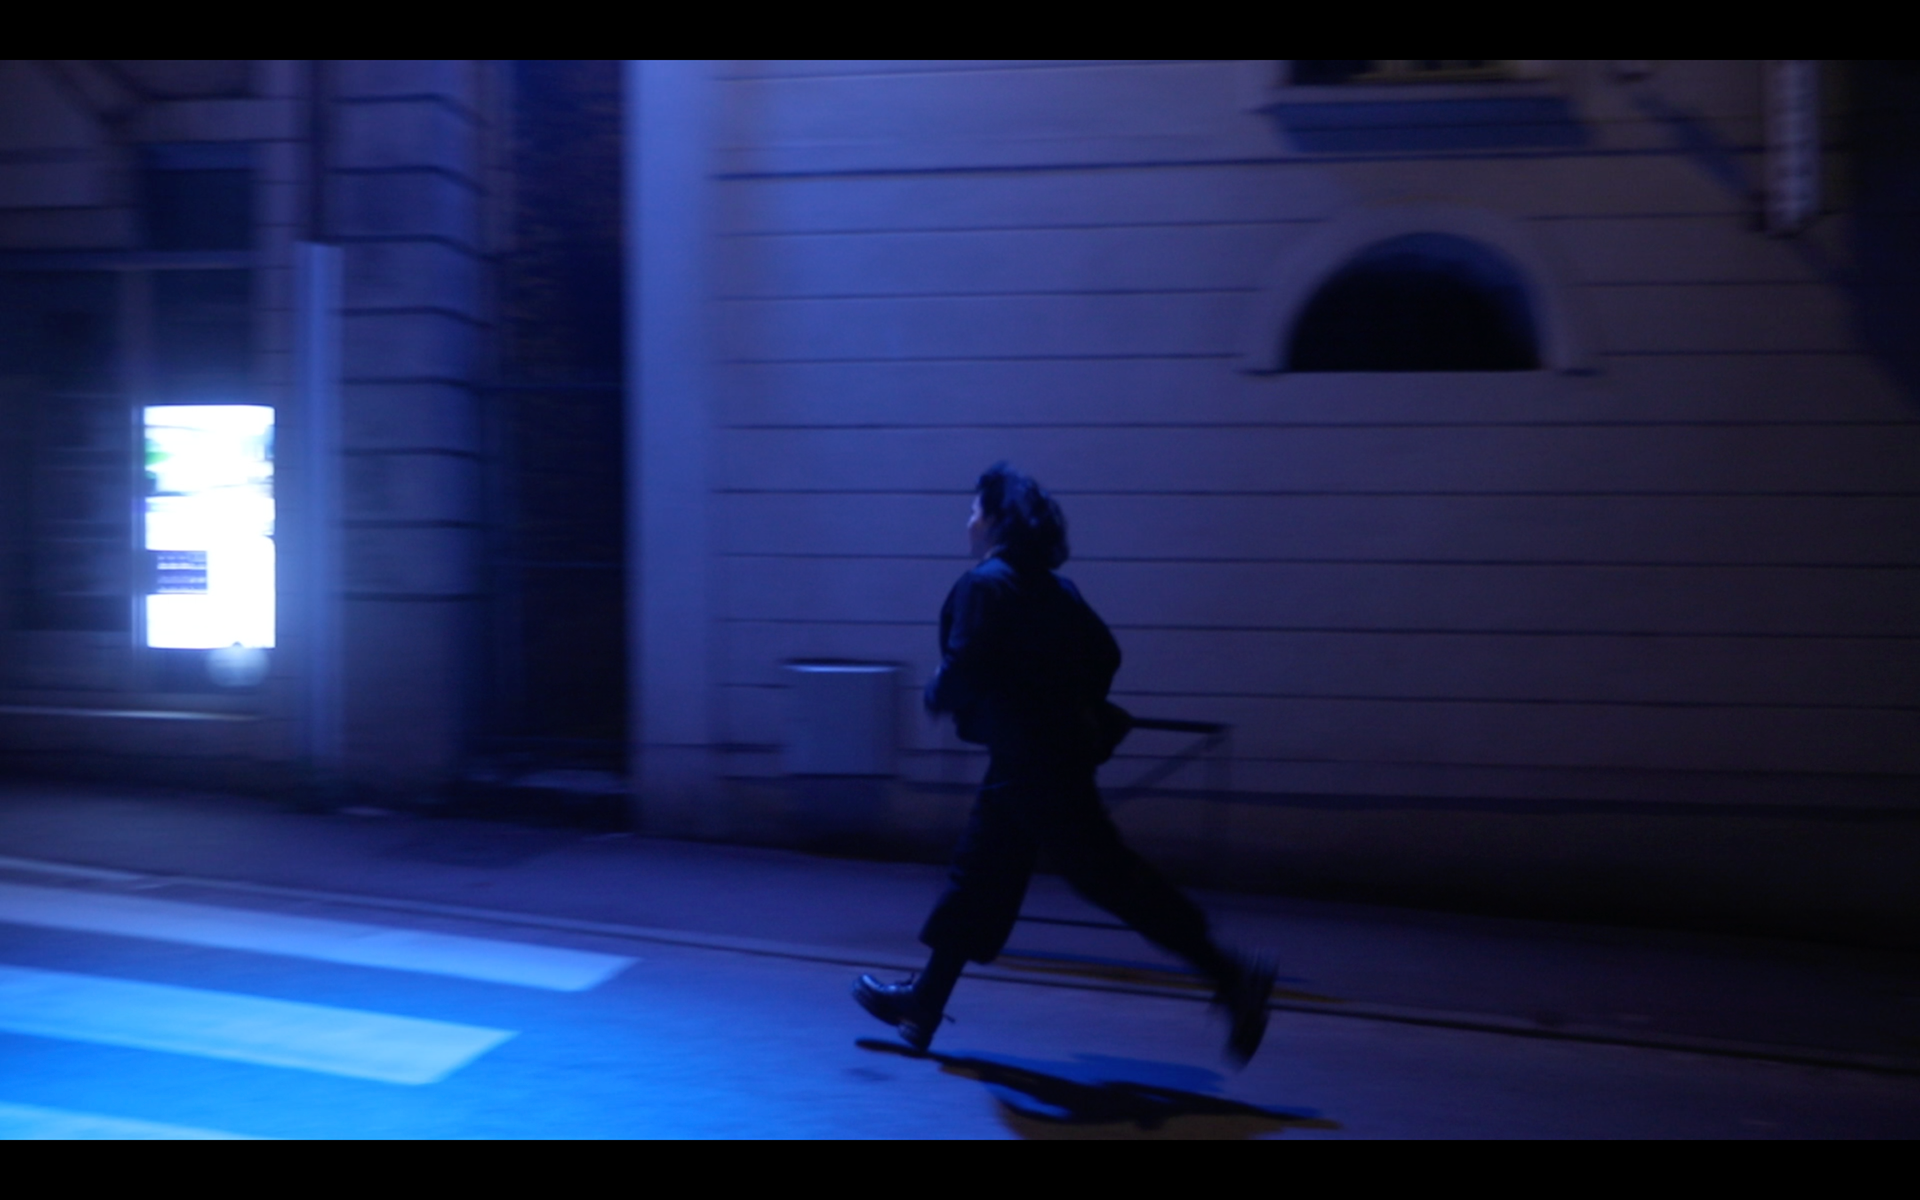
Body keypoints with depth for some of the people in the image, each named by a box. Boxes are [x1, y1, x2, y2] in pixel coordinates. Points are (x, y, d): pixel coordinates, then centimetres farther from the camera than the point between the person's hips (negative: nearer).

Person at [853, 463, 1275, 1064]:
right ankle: (925, 1002, 25)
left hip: (1032, 762, -10)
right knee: (979, 876, 15)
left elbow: (966, 669, -22)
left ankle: (1230, 975, -5)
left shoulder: (985, 583, -13)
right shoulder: (1051, 587, 13)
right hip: (1057, 751, 10)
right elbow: (1105, 653, 13)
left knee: (1106, 872, -7)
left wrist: (938, 694, -2)